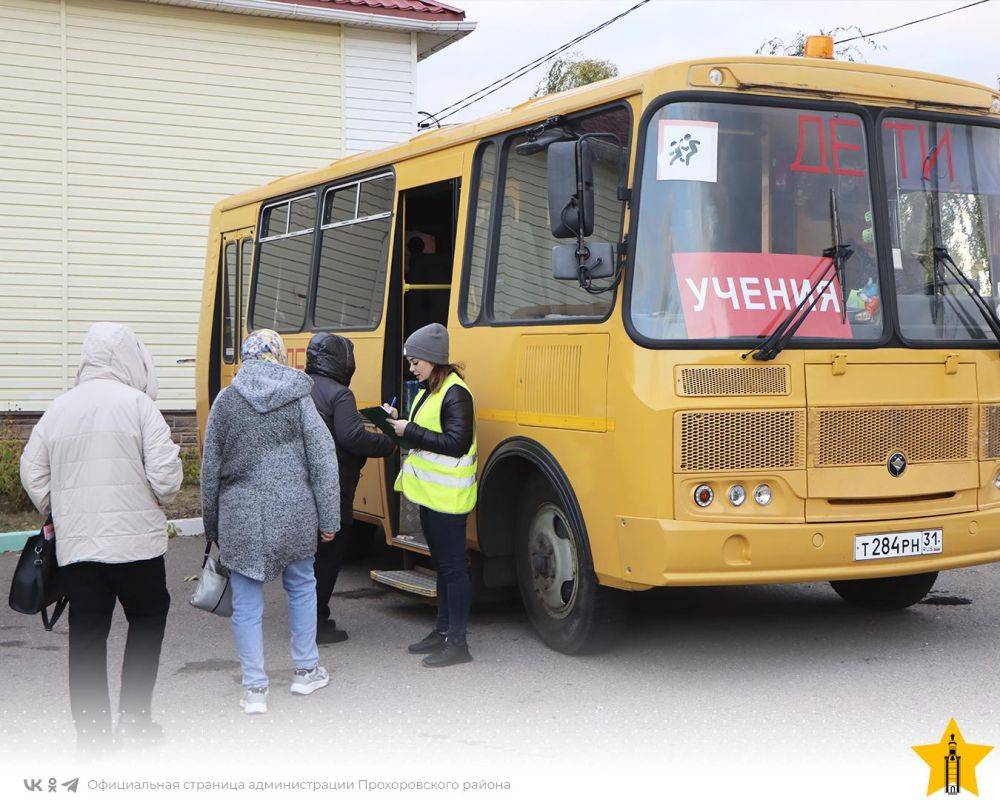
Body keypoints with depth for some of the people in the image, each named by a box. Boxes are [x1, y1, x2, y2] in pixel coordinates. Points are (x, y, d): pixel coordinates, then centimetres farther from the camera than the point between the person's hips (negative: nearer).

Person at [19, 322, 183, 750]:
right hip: (134, 541, -4)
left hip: (74, 545, 4)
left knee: (86, 634, 9)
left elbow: (32, 473, 10)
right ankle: (133, 717, 13)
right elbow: (164, 477, -14)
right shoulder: (137, 404, -9)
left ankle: (91, 730, 13)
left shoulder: (57, 409, 6)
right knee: (147, 619, 15)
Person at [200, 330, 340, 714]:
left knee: (246, 602, 7)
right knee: (301, 586, 20)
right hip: (293, 513, 1)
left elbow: (210, 469, 4)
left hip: (240, 516, -1)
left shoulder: (225, 401, 0)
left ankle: (254, 689, 10)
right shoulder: (299, 398, -1)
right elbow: (323, 461, -3)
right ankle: (306, 671, 30)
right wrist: (329, 519, 4)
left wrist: (212, 524, 14)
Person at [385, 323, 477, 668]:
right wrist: (398, 421, 3)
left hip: (447, 496, -10)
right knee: (442, 564, 17)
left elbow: (456, 443, -24)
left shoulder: (455, 394, -16)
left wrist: (409, 431, -20)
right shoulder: (429, 390, 14)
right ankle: (443, 630, 26)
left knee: (452, 567, -4)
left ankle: (457, 642, 1)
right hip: (430, 493, 10)